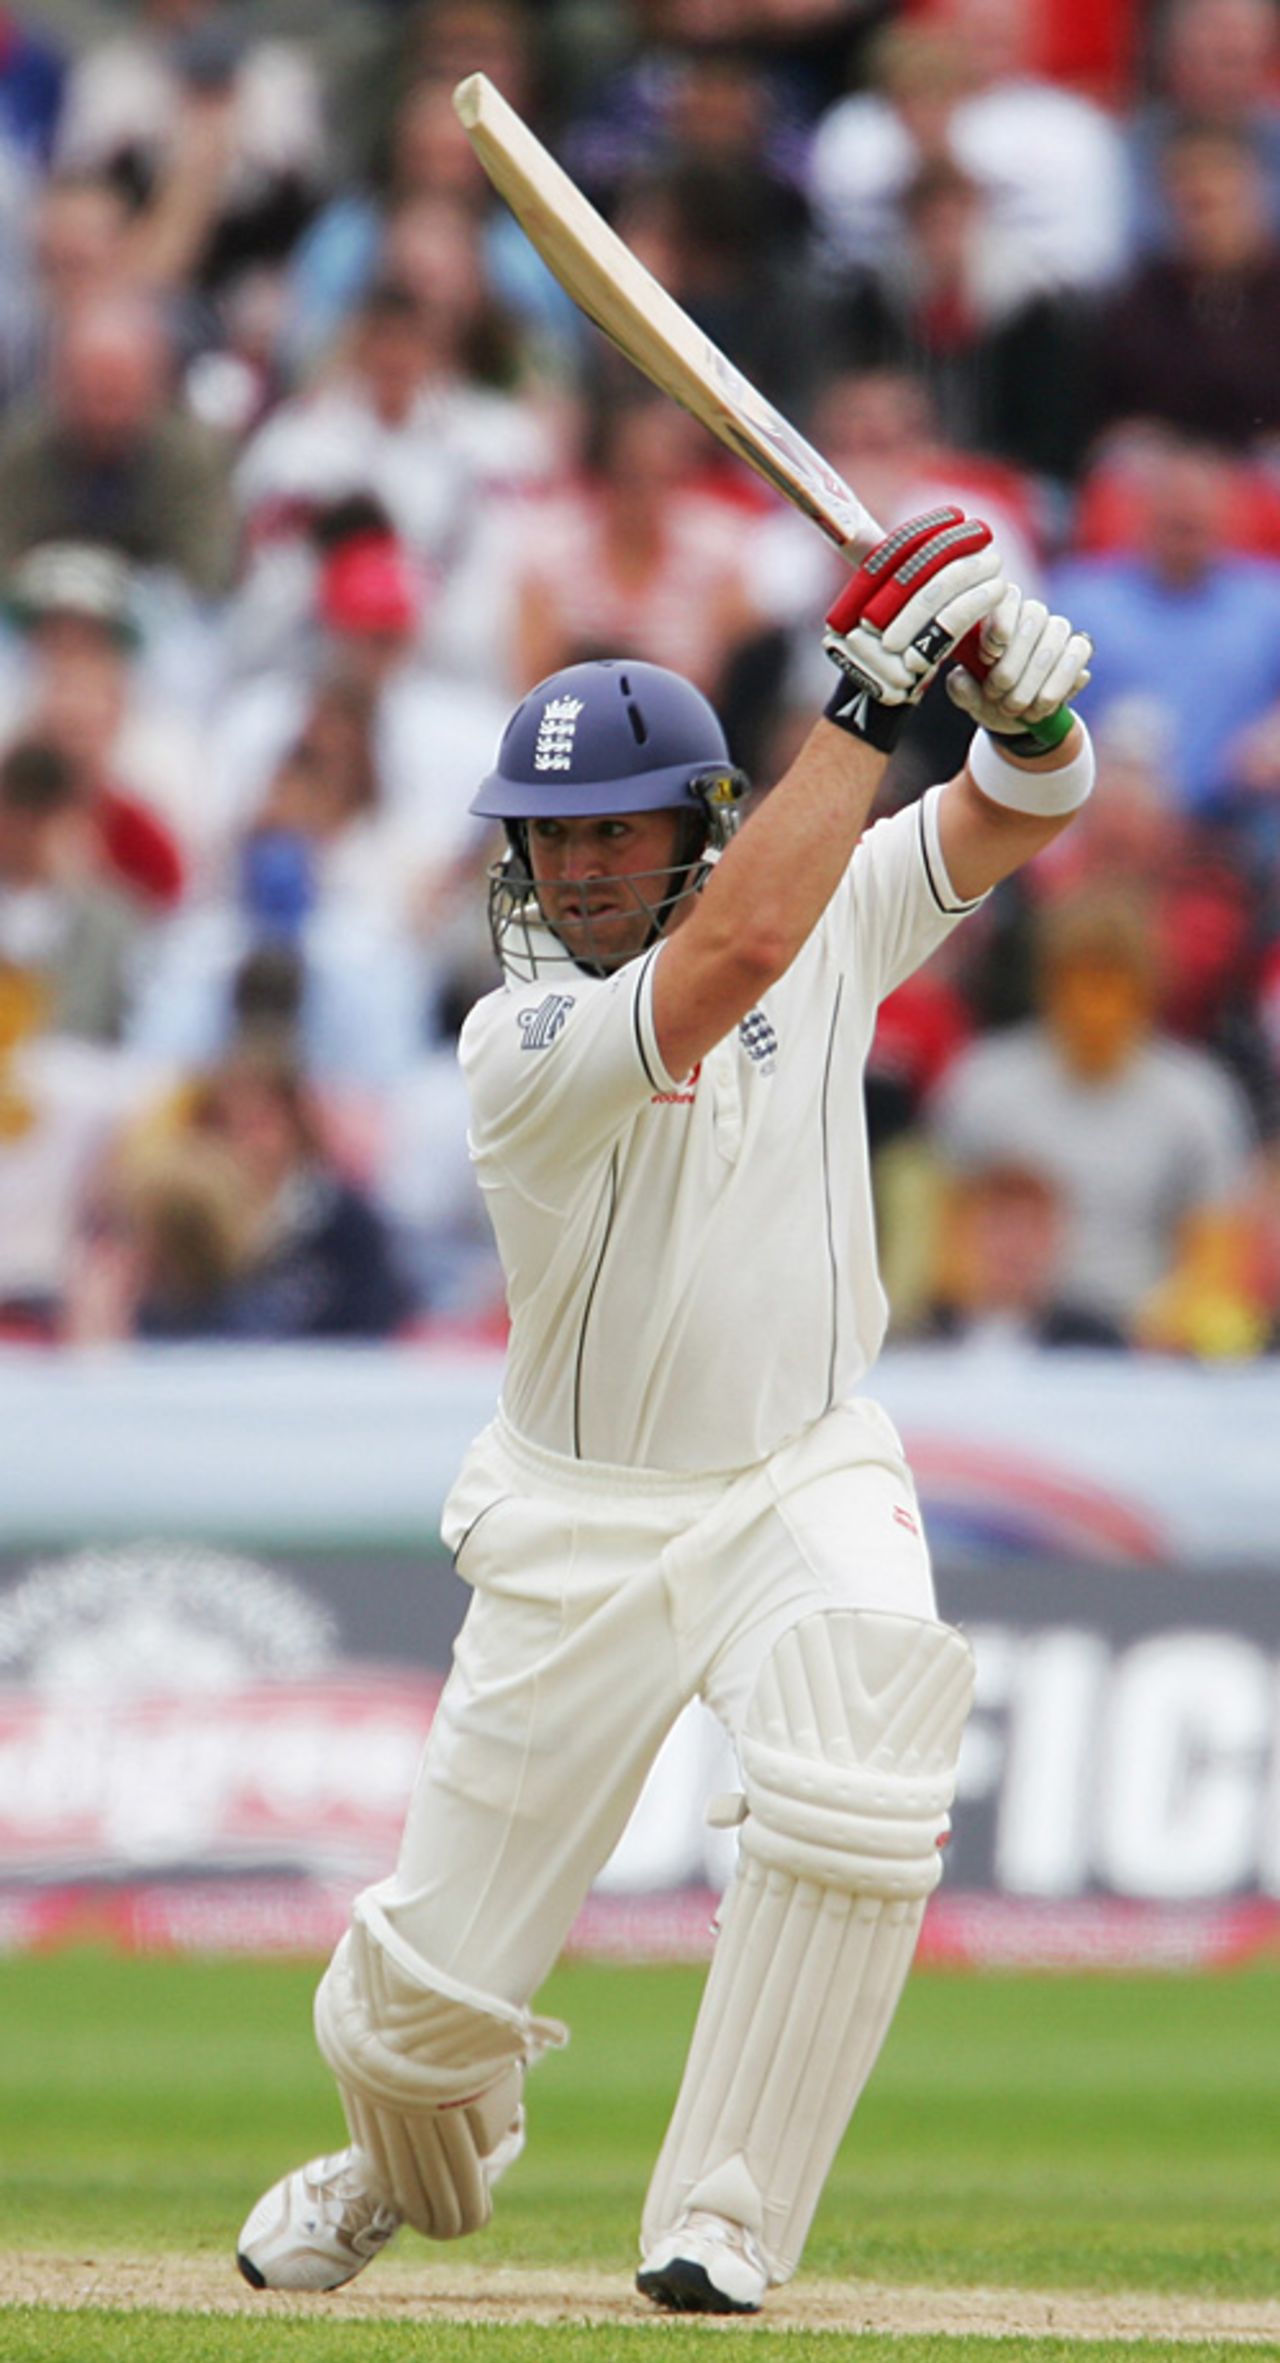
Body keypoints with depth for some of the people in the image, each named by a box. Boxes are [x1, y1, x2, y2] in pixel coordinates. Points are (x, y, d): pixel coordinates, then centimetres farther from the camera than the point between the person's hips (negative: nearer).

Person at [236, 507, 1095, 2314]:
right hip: (584, 1523, -2)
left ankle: (724, 2220, -17)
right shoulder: (520, 1047, -19)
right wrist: (867, 692, -35)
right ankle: (413, 2170, 40)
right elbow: (737, 948, -34)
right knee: (435, 1978, 2)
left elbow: (1019, 818, -8)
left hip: (809, 1474, 2)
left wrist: (1023, 699, -31)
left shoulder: (833, 927, -3)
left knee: (854, 1796, -30)